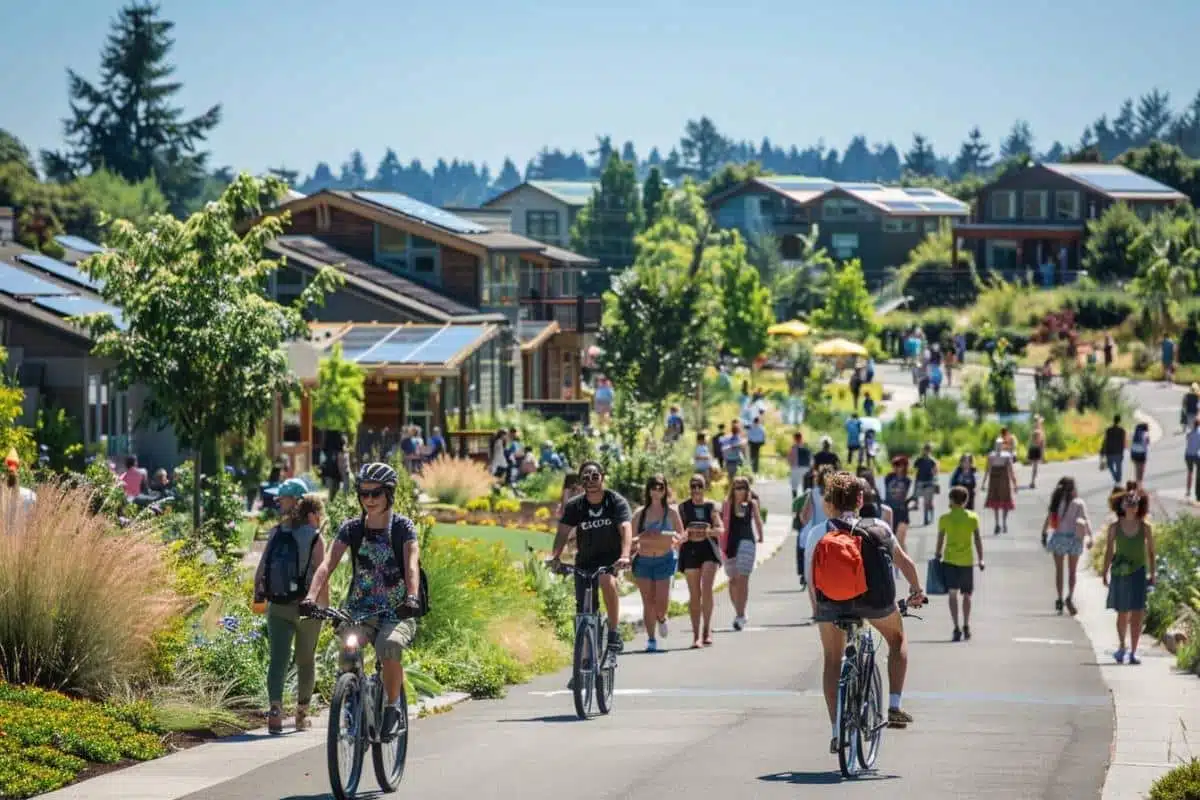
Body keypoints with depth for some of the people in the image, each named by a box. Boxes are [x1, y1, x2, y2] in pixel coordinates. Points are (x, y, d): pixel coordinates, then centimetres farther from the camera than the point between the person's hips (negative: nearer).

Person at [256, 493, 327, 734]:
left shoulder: (276, 534, 5)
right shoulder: (315, 538, -7)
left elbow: (260, 570, 5)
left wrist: (257, 595, 14)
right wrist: (326, 607, -4)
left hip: (277, 606, 3)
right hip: (306, 606, -3)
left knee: (277, 659, -2)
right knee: (306, 661, 14)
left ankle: (275, 708, -24)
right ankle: (302, 714, 23)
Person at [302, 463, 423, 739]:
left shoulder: (403, 526, -3)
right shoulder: (351, 528, 3)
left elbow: (412, 564, -19)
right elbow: (328, 564, -9)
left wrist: (412, 598, -39)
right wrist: (311, 597, -27)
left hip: (397, 614, -2)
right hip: (360, 611, 2)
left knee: (390, 646, -34)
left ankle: (392, 708, -12)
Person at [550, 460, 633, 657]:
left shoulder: (617, 502, -13)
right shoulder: (574, 505, -6)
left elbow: (626, 529, -27)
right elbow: (563, 532, -14)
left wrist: (625, 556, -44)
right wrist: (554, 556, -33)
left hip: (610, 557, -3)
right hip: (585, 561, 3)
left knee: (607, 580, -35)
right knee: (583, 608, -1)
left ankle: (614, 632, -27)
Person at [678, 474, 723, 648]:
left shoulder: (711, 506, 6)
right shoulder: (683, 507, 5)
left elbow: (720, 529, 0)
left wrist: (707, 531, -19)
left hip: (709, 549, -1)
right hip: (690, 549, 1)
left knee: (707, 588, -17)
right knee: (694, 594, 1)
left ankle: (707, 629, -4)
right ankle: (696, 635, 6)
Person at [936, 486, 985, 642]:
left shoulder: (944, 518, -2)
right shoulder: (972, 517, 2)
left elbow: (940, 540, 1)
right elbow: (977, 539, 0)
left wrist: (937, 556, 14)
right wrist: (981, 559, 5)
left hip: (950, 559, -2)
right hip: (967, 560, 2)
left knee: (953, 594, -5)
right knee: (967, 594, 17)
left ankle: (957, 628, -17)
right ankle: (966, 626, 21)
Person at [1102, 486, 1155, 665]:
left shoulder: (1145, 528, -2)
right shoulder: (1114, 527, -1)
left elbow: (1151, 551, 5)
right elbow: (1109, 551, 4)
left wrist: (1152, 574, 3)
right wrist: (1105, 573, 0)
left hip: (1138, 573, -1)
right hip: (1119, 573, 1)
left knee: (1137, 614, -7)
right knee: (1122, 613, 8)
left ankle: (1133, 653, -2)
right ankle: (1121, 647, 29)